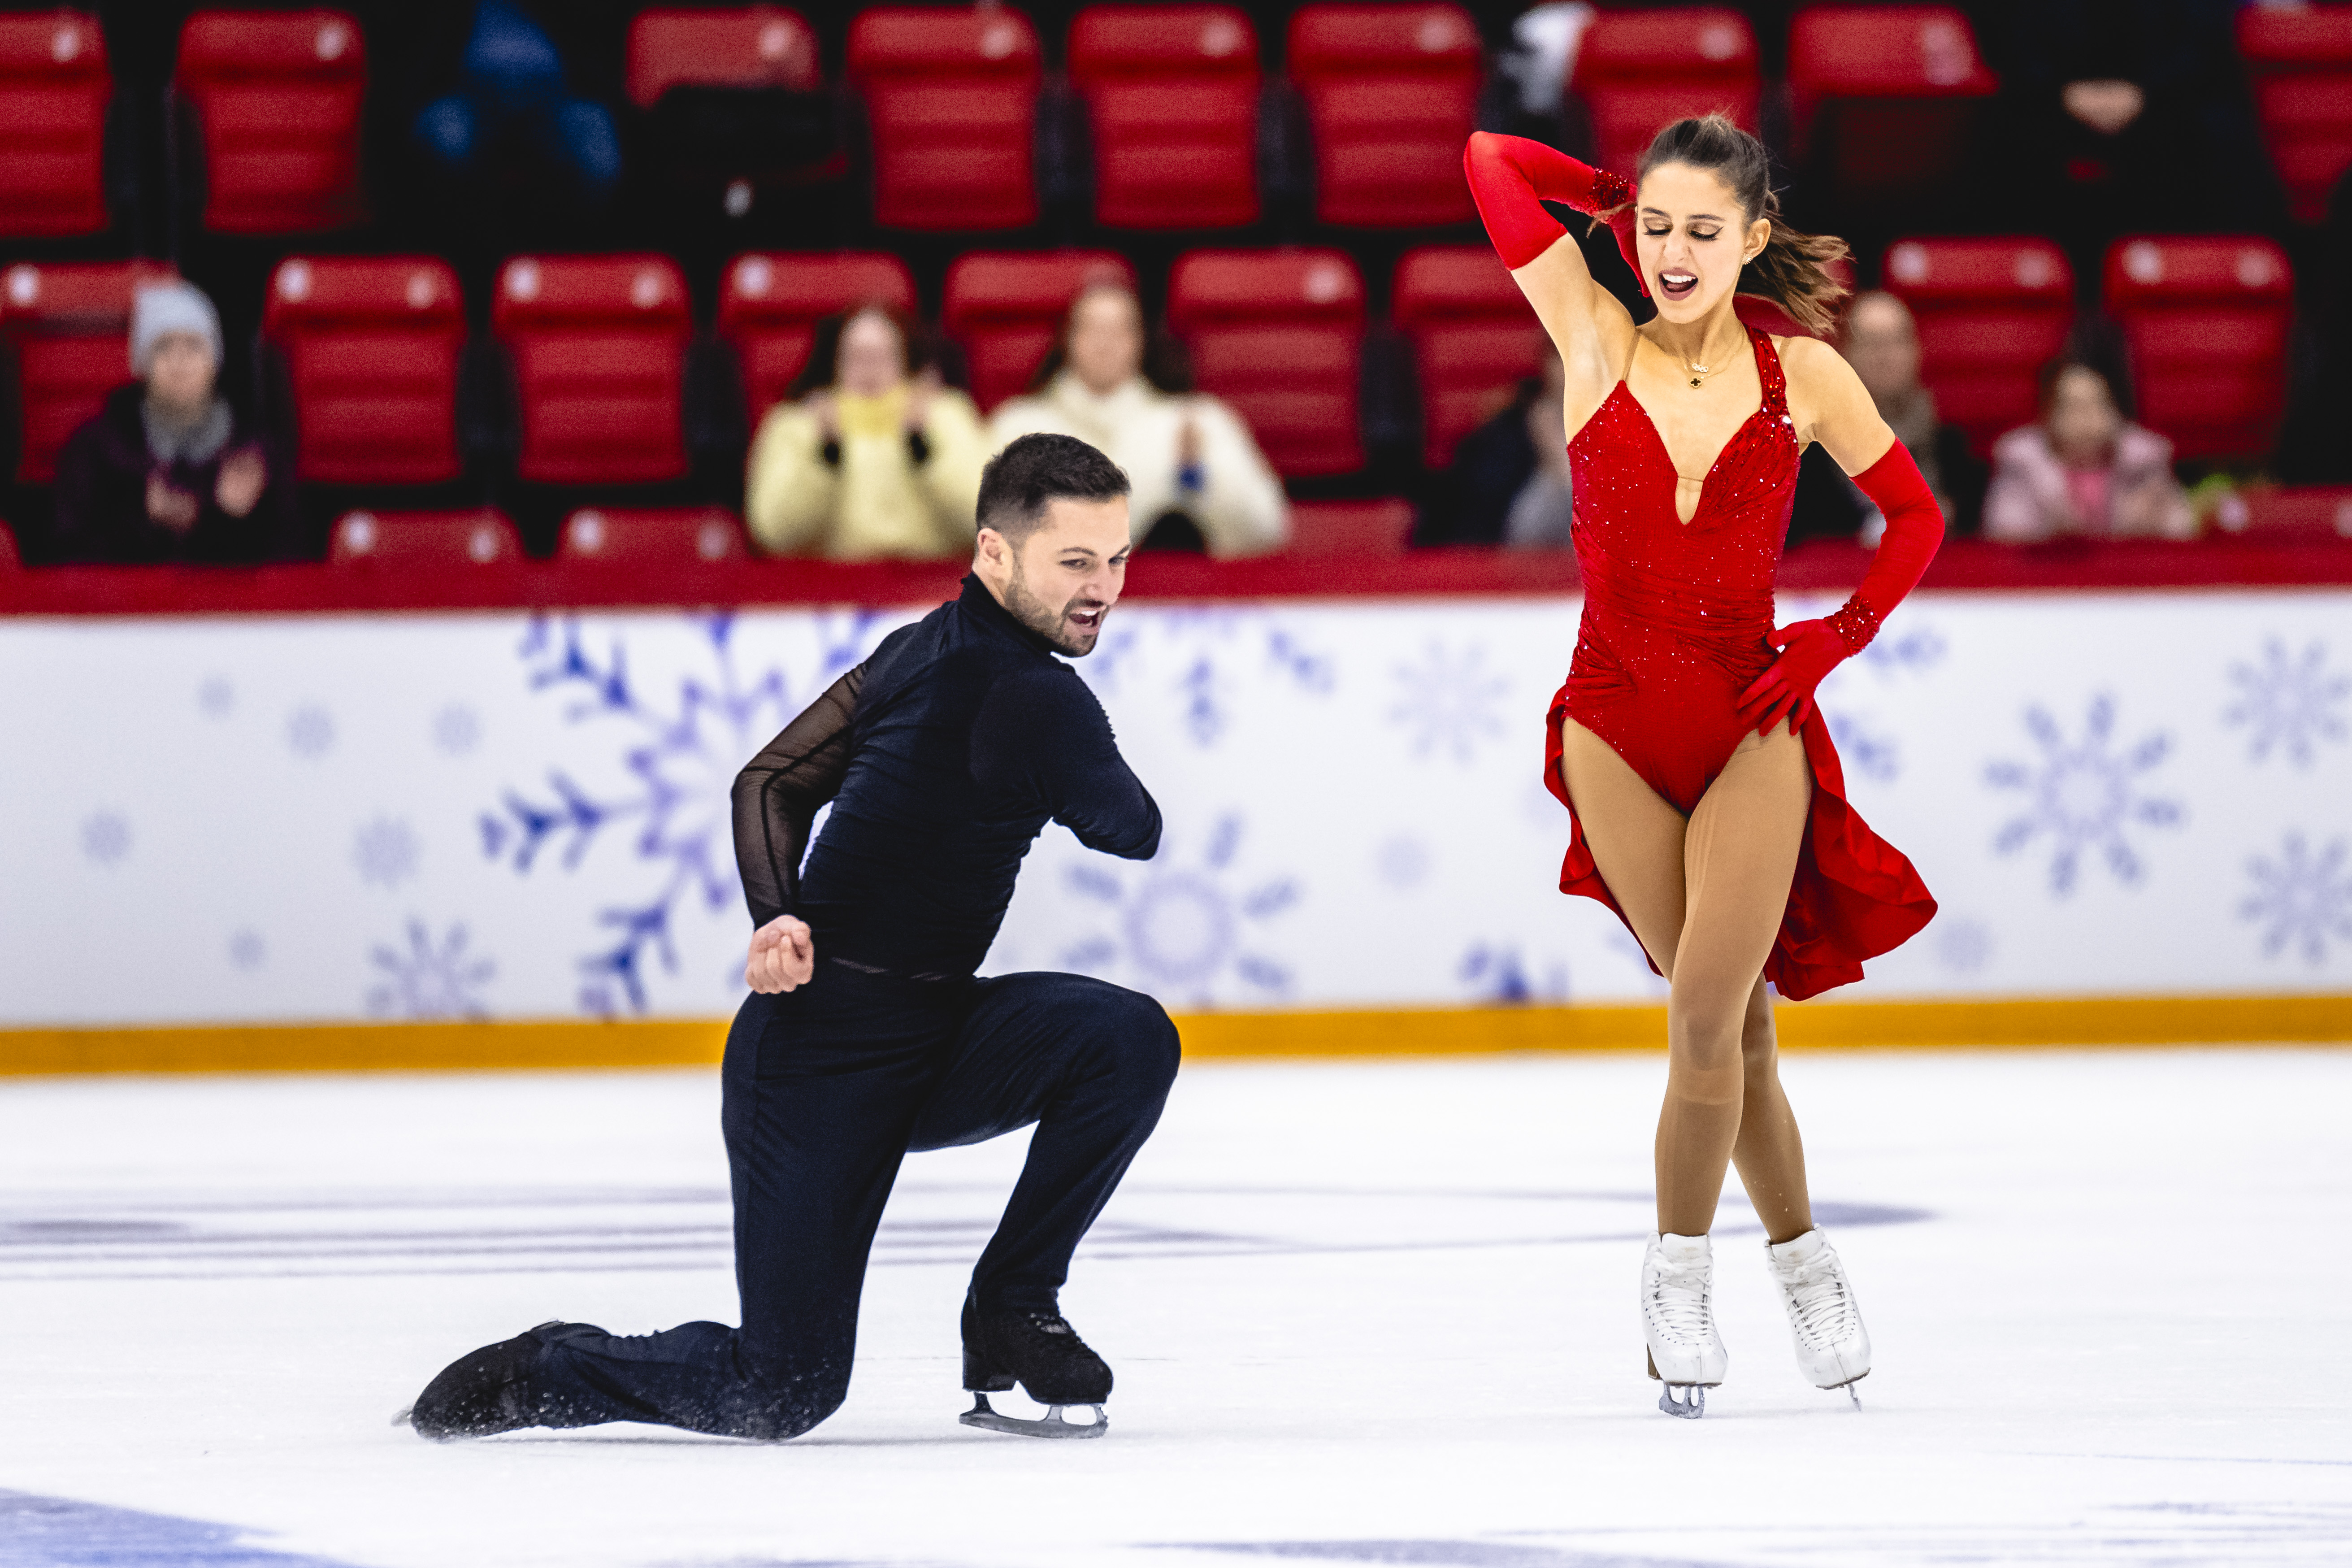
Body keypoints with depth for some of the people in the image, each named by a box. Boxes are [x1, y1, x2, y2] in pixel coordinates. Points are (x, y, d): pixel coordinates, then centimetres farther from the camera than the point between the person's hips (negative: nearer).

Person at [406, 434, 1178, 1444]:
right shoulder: (1033, 696, -20)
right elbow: (1136, 834, -3)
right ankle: (535, 1372, 19)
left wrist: (779, 915, -3)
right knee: (780, 1393, -6)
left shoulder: (927, 647, 9)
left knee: (1128, 1039, -16)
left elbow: (772, 782, 11)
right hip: (819, 1062, -9)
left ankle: (1011, 1312, 0)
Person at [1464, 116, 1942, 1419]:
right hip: (1617, 728, 1)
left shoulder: (1803, 377, -1)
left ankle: (1679, 1276, 6)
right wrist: (1617, 195, 10)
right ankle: (1802, 1262, 20)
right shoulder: (1597, 342, -2)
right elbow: (1490, 160, -1)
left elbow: (1913, 514, 11)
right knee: (1728, 1021, 5)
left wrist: (1841, 636, 1)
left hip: (1752, 730, -1)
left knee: (1706, 1013, -11)